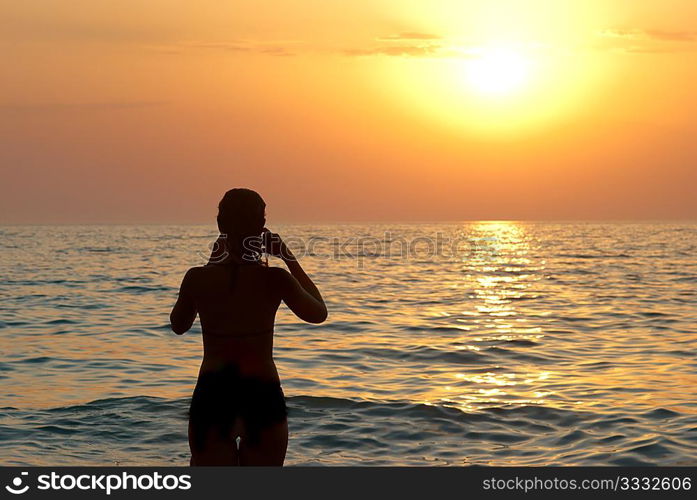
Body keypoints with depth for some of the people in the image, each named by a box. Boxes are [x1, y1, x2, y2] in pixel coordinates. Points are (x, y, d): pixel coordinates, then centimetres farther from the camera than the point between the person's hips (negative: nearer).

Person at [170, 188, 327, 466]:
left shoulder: (198, 279, -9)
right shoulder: (275, 280, -11)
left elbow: (178, 325, 13)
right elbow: (319, 313, 9)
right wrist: (290, 259, 10)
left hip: (212, 398, 1)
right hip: (262, 399, -1)